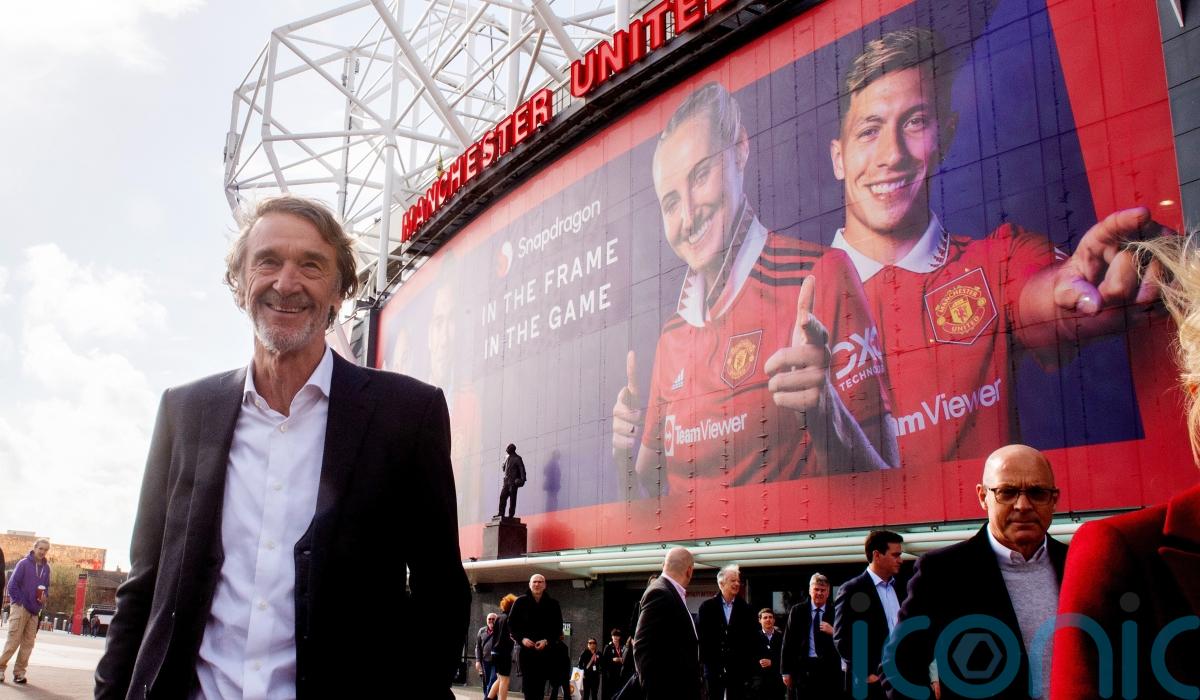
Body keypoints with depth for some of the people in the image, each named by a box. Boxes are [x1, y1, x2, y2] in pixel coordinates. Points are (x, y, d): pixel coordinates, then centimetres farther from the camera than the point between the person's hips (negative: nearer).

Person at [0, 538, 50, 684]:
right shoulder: (24, 564, -6)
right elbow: (12, 585, -8)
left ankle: (19, 671, 11)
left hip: (34, 611, 5)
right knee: (13, 641, -7)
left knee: (28, 642, 5)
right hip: (20, 608, -5)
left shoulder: (46, 568, 9)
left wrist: (45, 597, -1)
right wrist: (19, 602, -12)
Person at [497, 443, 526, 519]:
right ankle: (501, 513, 0)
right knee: (502, 497, -1)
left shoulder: (517, 459, -2)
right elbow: (503, 468, 29)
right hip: (506, 481, 7)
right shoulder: (508, 458, 19)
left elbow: (522, 469, -9)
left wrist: (522, 479, -19)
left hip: (513, 482, -7)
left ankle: (511, 514, -6)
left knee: (512, 498, -6)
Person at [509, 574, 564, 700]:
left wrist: (547, 641, -10)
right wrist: (521, 639, -10)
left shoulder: (553, 604, 6)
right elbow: (511, 623, 5)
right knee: (528, 682, -6)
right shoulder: (521, 602, 5)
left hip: (545, 651, 1)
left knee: (540, 683, -2)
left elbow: (558, 627, 6)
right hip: (525, 649, 0)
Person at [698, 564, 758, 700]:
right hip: (714, 667, 0)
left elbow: (751, 638, 3)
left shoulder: (746, 609, 3)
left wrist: (749, 664, -3)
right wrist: (703, 660, -4)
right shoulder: (707, 607, 1)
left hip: (738, 667, 1)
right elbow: (701, 635, 1)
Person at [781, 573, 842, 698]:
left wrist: (833, 632, -14)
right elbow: (788, 641, 5)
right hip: (804, 668, 0)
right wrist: (786, 671, 2)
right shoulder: (797, 610, 5)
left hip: (829, 669, 0)